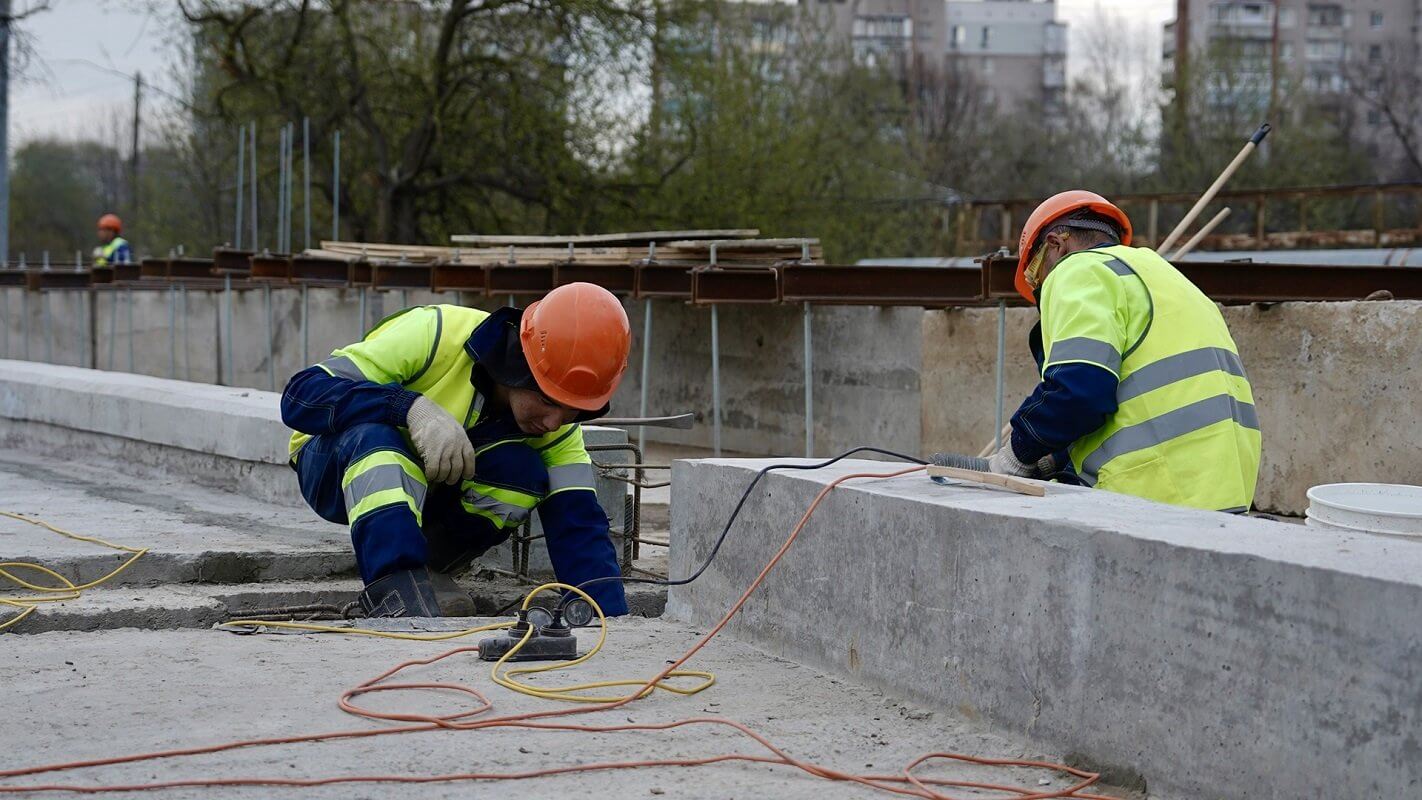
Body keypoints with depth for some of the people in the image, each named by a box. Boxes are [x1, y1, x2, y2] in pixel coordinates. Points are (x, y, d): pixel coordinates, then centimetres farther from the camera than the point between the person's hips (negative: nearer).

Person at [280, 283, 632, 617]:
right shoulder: (434, 335, -30)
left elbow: (579, 526, -18)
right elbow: (301, 396, -34)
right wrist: (413, 408, -46)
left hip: (428, 491, 4)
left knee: (523, 475, -26)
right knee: (372, 434, -39)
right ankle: (396, 583, -48)